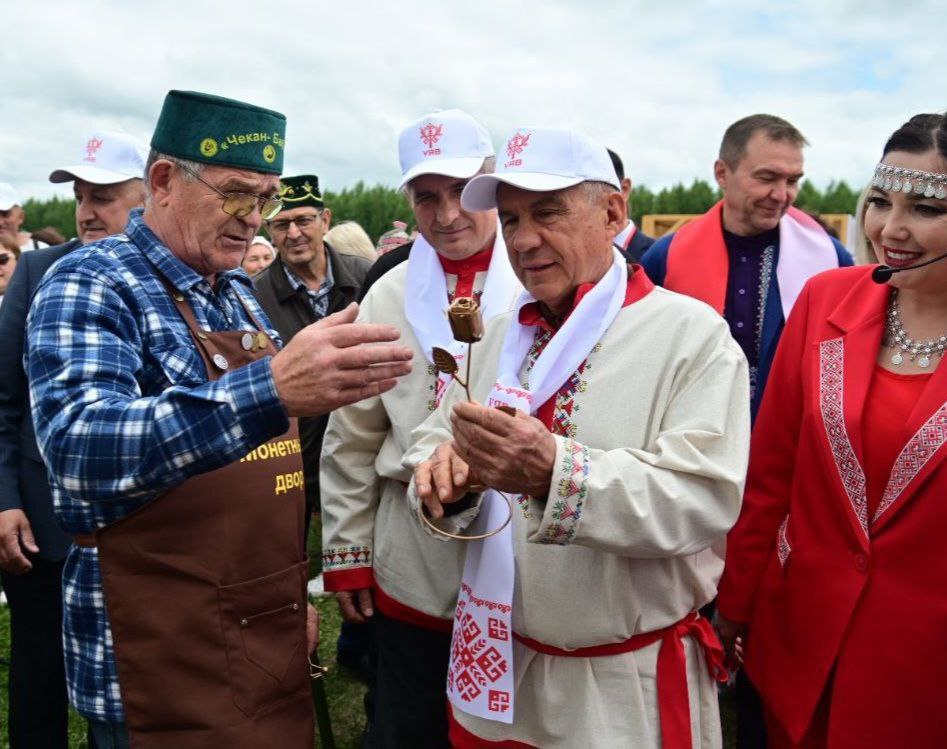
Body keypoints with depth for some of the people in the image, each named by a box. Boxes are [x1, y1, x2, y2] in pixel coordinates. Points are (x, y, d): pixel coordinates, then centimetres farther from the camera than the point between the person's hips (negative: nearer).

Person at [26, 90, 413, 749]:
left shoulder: (240, 295, 9)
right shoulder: (89, 285, -14)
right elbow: (79, 450, -33)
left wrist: (293, 593, 14)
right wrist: (271, 391, -45)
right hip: (166, 665, -7)